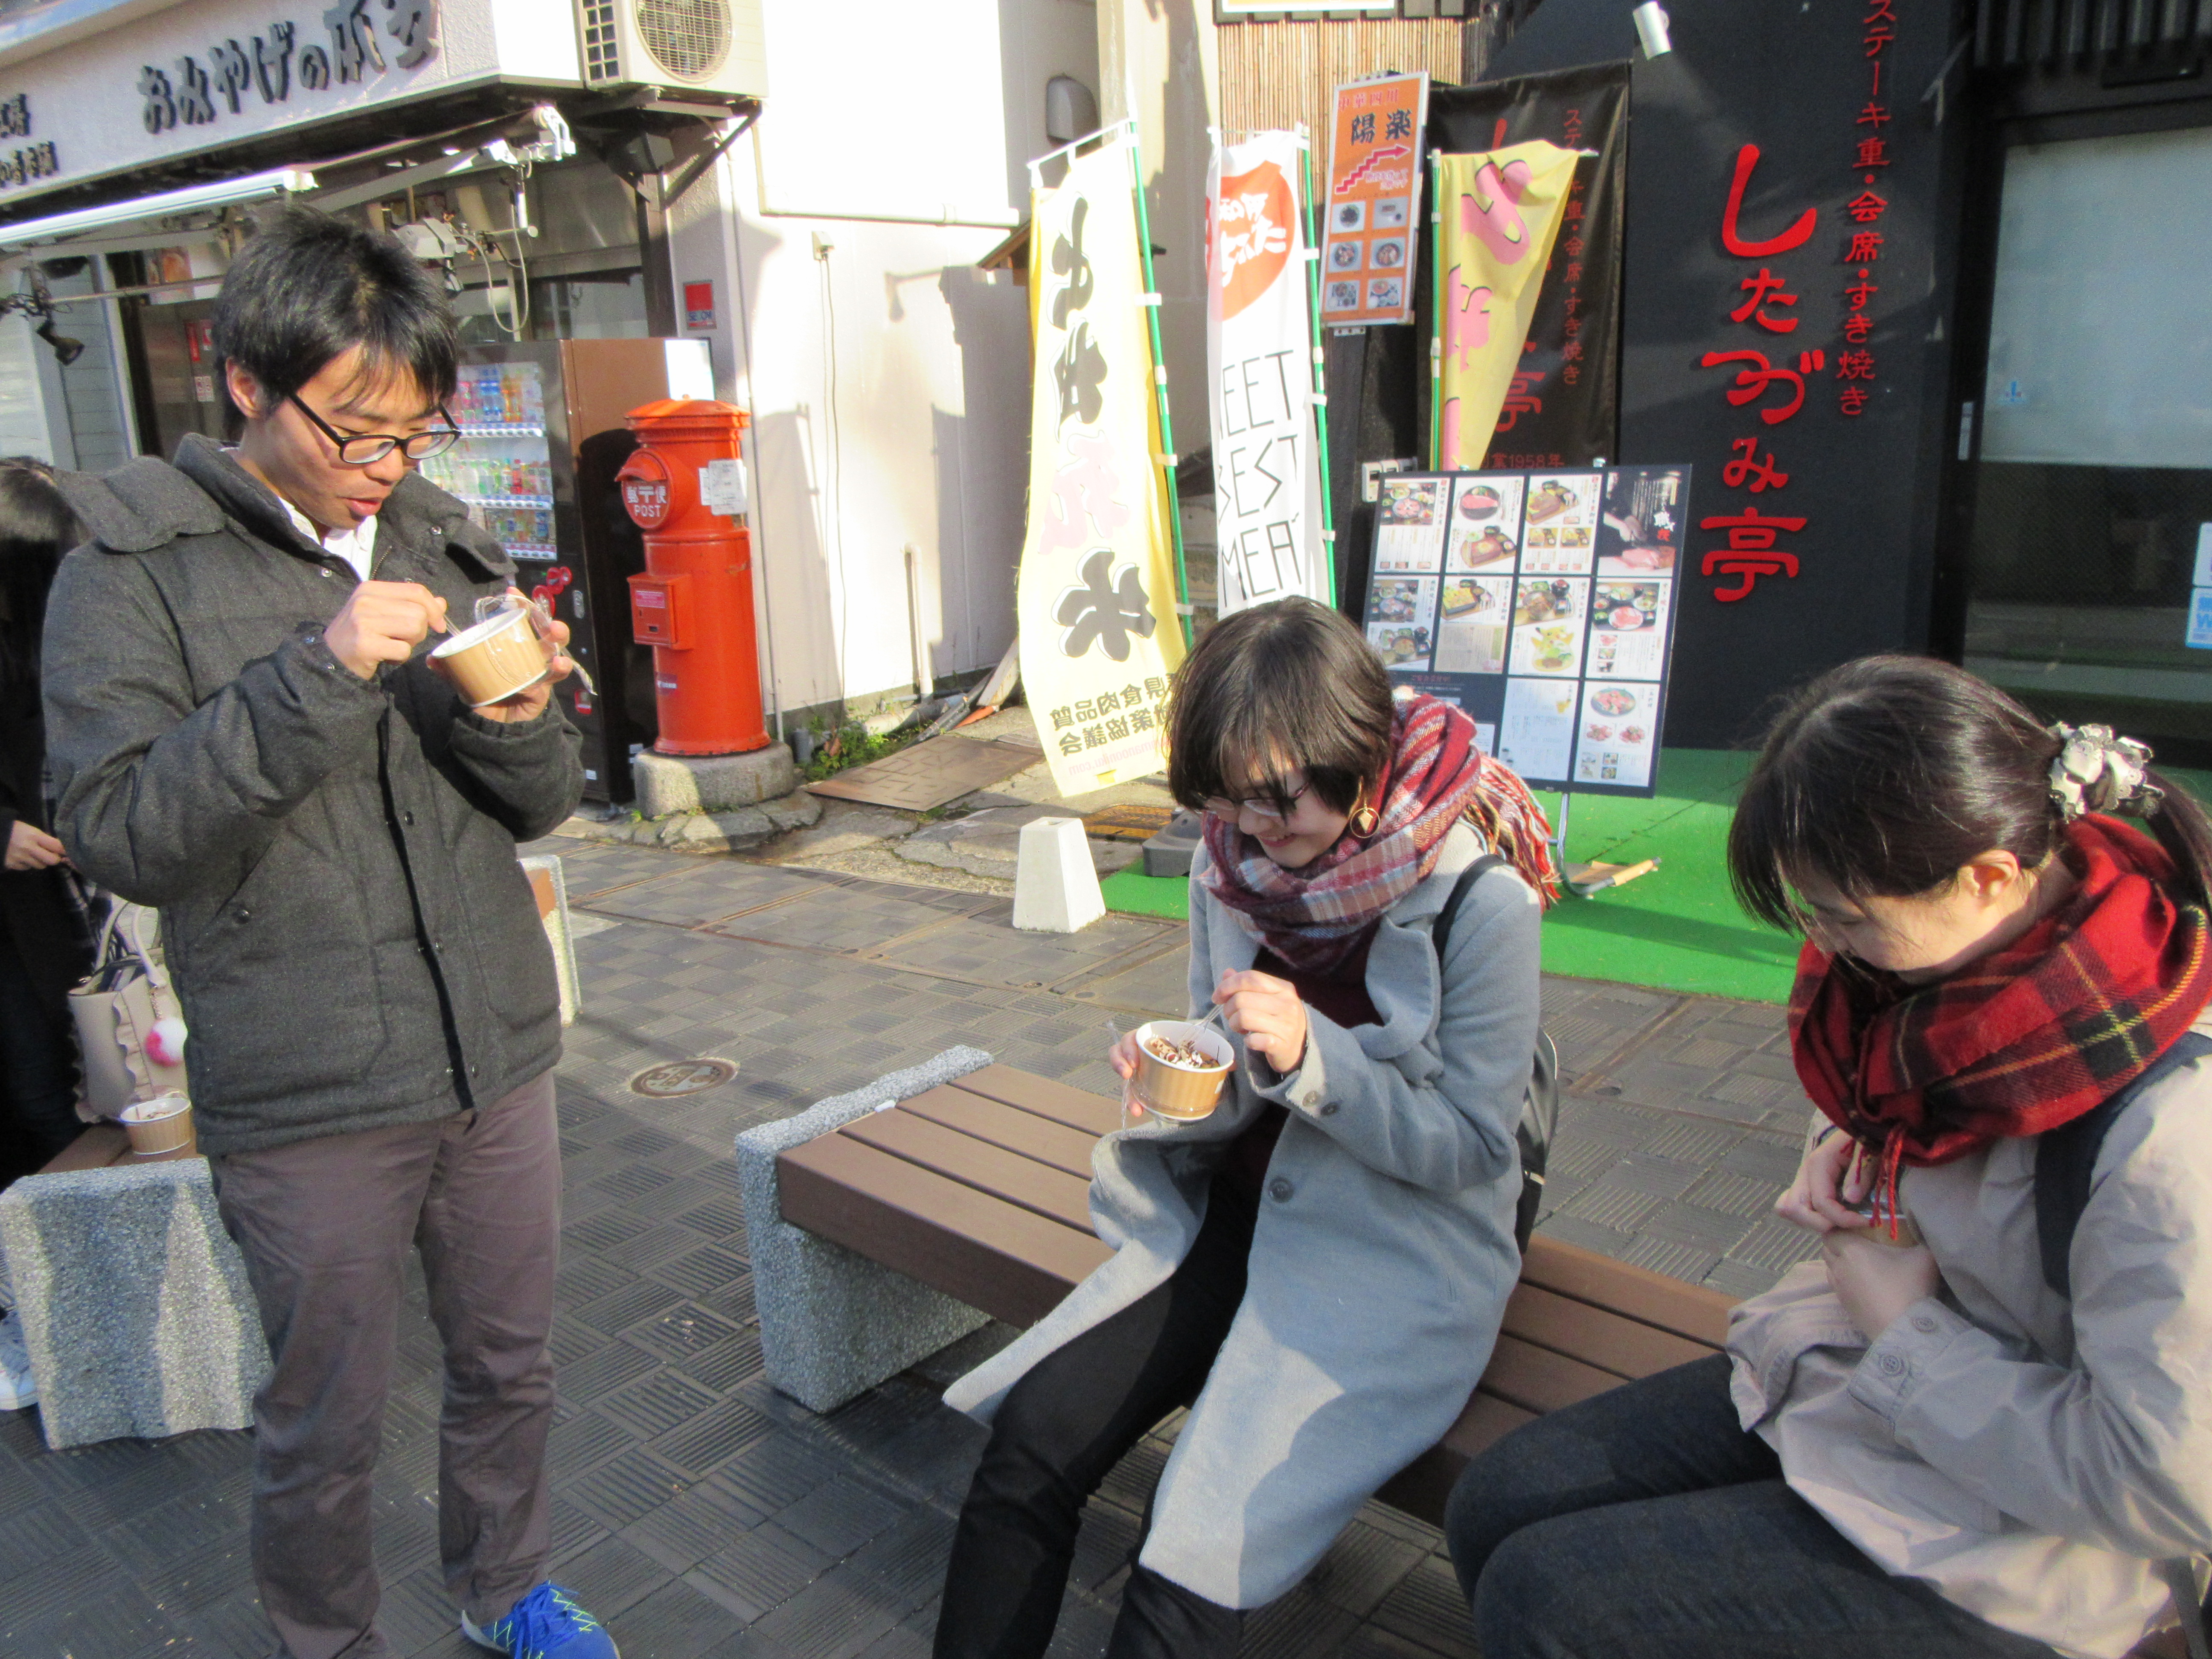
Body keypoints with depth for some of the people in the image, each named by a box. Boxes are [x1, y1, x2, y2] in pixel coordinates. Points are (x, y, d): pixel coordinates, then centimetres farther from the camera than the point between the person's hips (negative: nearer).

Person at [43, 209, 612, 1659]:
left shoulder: (445, 544, 6)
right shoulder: (135, 566, -6)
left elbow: (544, 806, 8)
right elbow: (120, 833, -17)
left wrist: (520, 719, -14)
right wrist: (318, 674, -26)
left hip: (495, 1054, 4)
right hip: (307, 1102, -4)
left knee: (511, 1366, 20)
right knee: (325, 1427, 12)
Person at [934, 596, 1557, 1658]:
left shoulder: (1481, 900, -17)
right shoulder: (1231, 864, -1)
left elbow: (1469, 1145, -12)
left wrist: (1309, 1056, -26)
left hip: (1394, 1260, -5)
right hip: (1240, 1211, 5)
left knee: (1198, 1541, -21)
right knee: (1027, 1440, -13)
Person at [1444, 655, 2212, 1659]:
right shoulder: (1979, 947, -5)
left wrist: (1907, 1327, -18)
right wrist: (1847, 1144, -4)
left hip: (1995, 1543, -8)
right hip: (1838, 1379, 8)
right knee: (1495, 1505, 0)